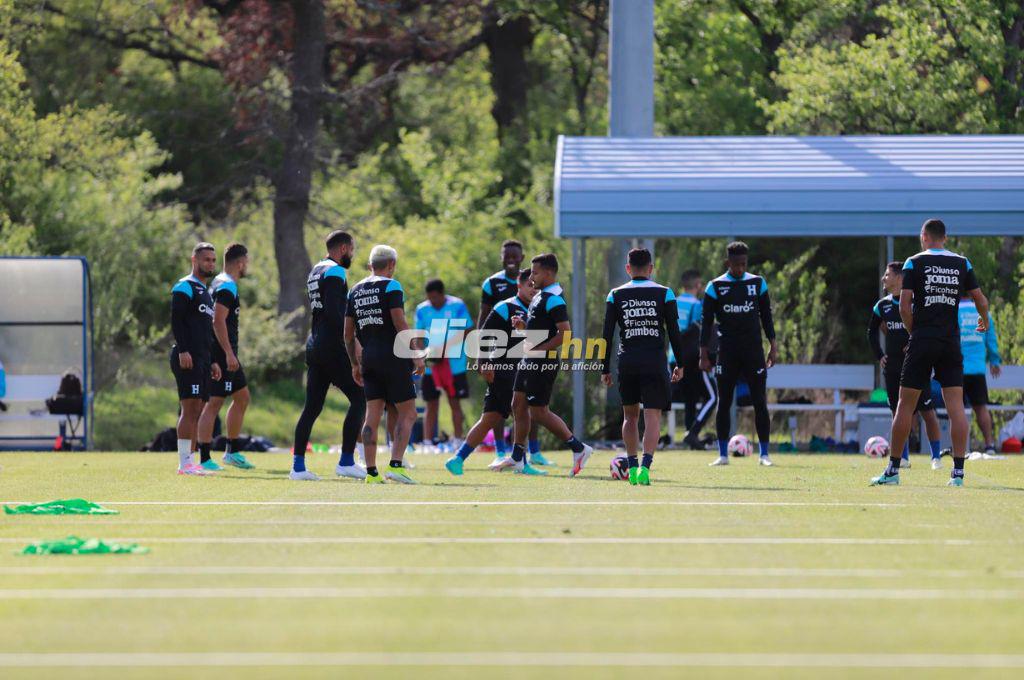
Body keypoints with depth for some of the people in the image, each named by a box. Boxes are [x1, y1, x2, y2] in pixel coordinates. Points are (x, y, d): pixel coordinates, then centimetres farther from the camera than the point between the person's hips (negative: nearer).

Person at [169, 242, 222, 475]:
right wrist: (182, 350, -23)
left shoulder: (205, 292, 24)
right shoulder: (185, 287, -5)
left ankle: (189, 461, 9)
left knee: (196, 412, 7)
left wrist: (212, 361, 23)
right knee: (189, 408, -13)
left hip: (202, 359, 10)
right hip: (188, 358, -10)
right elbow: (176, 321, -15)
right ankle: (184, 463, -15)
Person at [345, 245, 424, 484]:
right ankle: (396, 464, -13)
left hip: (369, 358, 6)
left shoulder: (355, 291, 13)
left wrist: (355, 364, 22)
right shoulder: (391, 287, -6)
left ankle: (371, 472, 0)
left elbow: (348, 333, 14)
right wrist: (416, 355, -9)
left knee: (373, 415, 5)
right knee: (407, 413, 0)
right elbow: (400, 324, -13)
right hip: (393, 357, -6)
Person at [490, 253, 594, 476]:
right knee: (519, 405, 13)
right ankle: (517, 458, 21)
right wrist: (523, 325, 6)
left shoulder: (554, 300, -18)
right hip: (530, 361, 10)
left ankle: (578, 449, 1)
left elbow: (565, 334, -25)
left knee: (539, 412, -6)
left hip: (543, 364, -10)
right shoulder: (541, 295, 14)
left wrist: (537, 350, -23)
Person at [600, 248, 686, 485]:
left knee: (630, 416, 18)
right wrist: (680, 364, 9)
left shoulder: (616, 295, 4)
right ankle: (645, 466, -22)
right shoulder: (664, 294, 0)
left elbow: (607, 335, 2)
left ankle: (632, 466, 16)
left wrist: (605, 369, 7)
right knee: (652, 417, -3)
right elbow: (674, 332, 0)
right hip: (655, 363, -2)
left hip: (627, 361, 2)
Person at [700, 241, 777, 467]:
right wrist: (704, 354, -4)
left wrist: (773, 346, 5)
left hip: (753, 350, 1)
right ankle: (723, 454, 6)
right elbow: (706, 321, 1)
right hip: (727, 352, -1)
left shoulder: (757, 283, 5)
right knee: (723, 403, 1)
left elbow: (766, 316, 10)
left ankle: (764, 454, 1)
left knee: (760, 402, -2)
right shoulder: (716, 287, -1)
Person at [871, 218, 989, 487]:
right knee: (956, 406, 0)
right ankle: (958, 472, -6)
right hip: (951, 342, 2)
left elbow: (904, 307, -8)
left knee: (905, 405, 3)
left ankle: (893, 470, 6)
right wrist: (984, 322, 31)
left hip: (922, 343, -2)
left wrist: (913, 331, 8)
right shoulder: (962, 264, 7)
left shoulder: (914, 263, -1)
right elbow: (981, 301, 10)